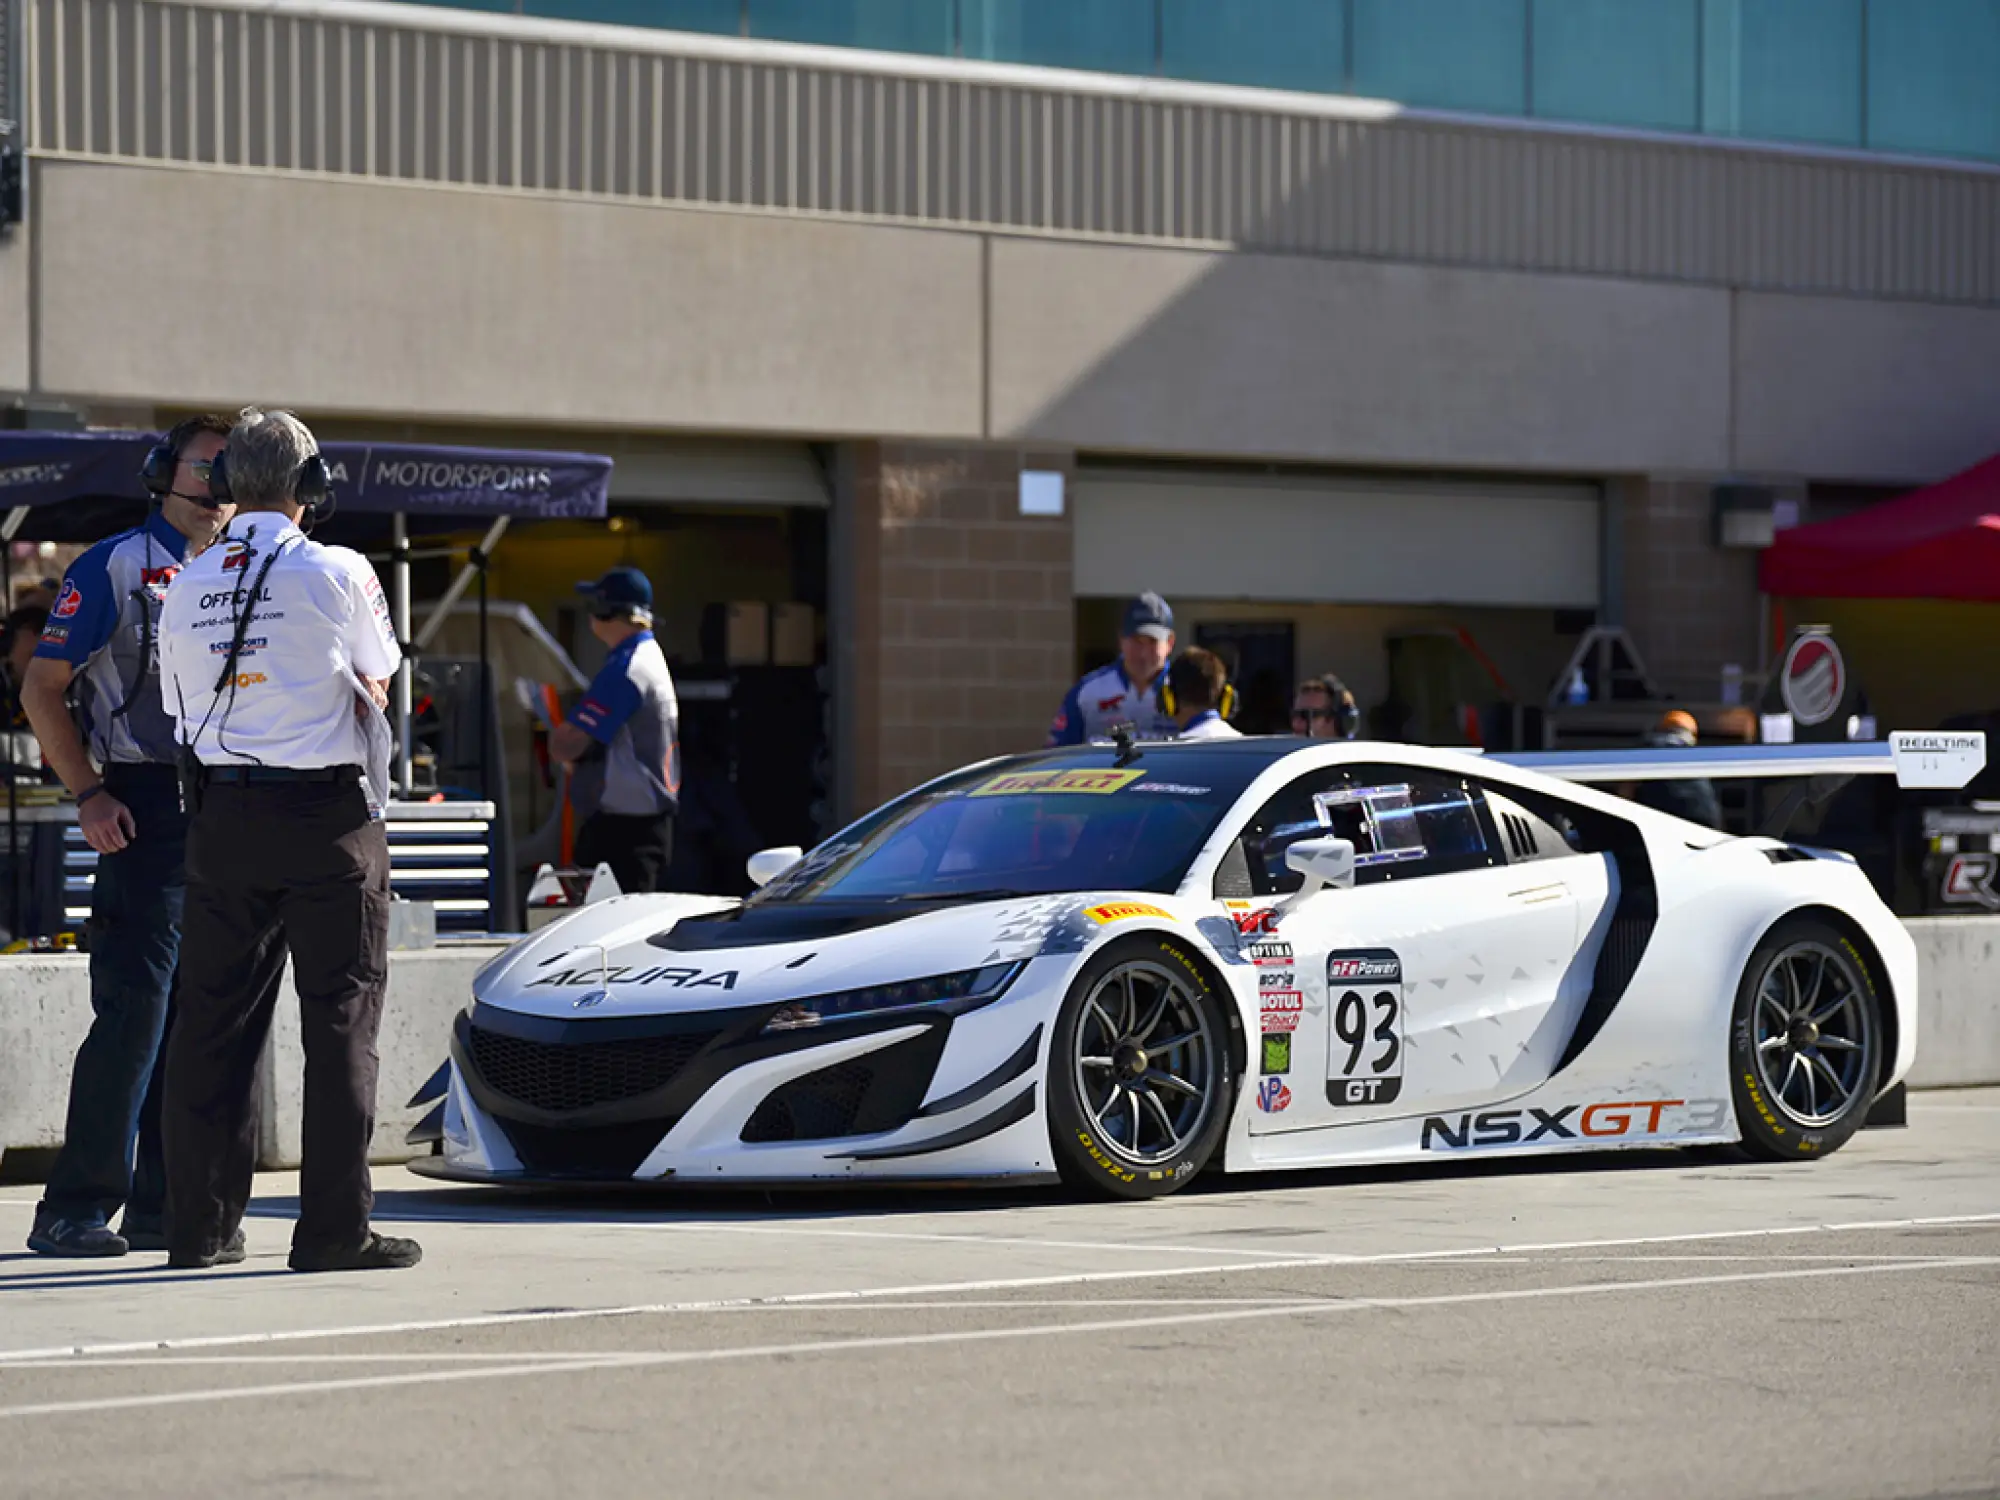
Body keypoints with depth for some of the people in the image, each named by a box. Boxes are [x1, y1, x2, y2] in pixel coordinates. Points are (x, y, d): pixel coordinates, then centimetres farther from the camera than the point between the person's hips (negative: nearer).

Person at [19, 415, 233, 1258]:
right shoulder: (113, 568, -1)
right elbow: (41, 690, -4)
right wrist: (91, 795, -14)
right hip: (147, 805, -6)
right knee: (134, 1007, -12)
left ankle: (163, 1205, 10)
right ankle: (75, 1209, -9)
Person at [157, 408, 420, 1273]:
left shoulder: (187, 587, 5)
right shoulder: (338, 575, -8)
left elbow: (183, 707, 12)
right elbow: (376, 683, 7)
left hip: (221, 818, 4)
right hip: (328, 815, -4)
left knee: (213, 1020, 8)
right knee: (340, 1020, 0)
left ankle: (199, 1225, 10)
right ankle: (334, 1227, -3)